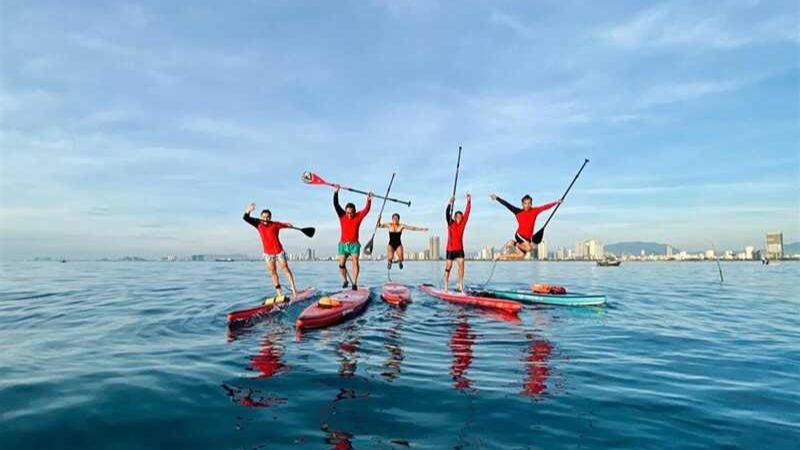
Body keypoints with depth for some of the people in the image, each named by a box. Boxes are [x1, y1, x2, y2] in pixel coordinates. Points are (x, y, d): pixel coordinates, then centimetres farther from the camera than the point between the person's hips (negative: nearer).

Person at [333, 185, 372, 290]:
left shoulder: (358, 216, 0)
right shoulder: (342, 215, 0)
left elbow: (366, 210, -10)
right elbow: (336, 205, -9)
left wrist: (369, 200, -25)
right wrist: (336, 193, -19)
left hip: (354, 244, -1)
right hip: (343, 244, 1)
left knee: (355, 262, -14)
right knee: (341, 264, 0)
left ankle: (355, 283, -12)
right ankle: (344, 281, 22)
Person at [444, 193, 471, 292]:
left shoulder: (463, 223, 5)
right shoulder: (451, 223, -4)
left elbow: (467, 212, -1)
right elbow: (447, 214, -19)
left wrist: (469, 202, -7)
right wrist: (450, 204, -29)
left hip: (459, 249, 3)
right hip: (450, 249, -3)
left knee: (461, 266, -10)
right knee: (448, 267, 3)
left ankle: (460, 285, -9)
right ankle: (445, 286, 11)